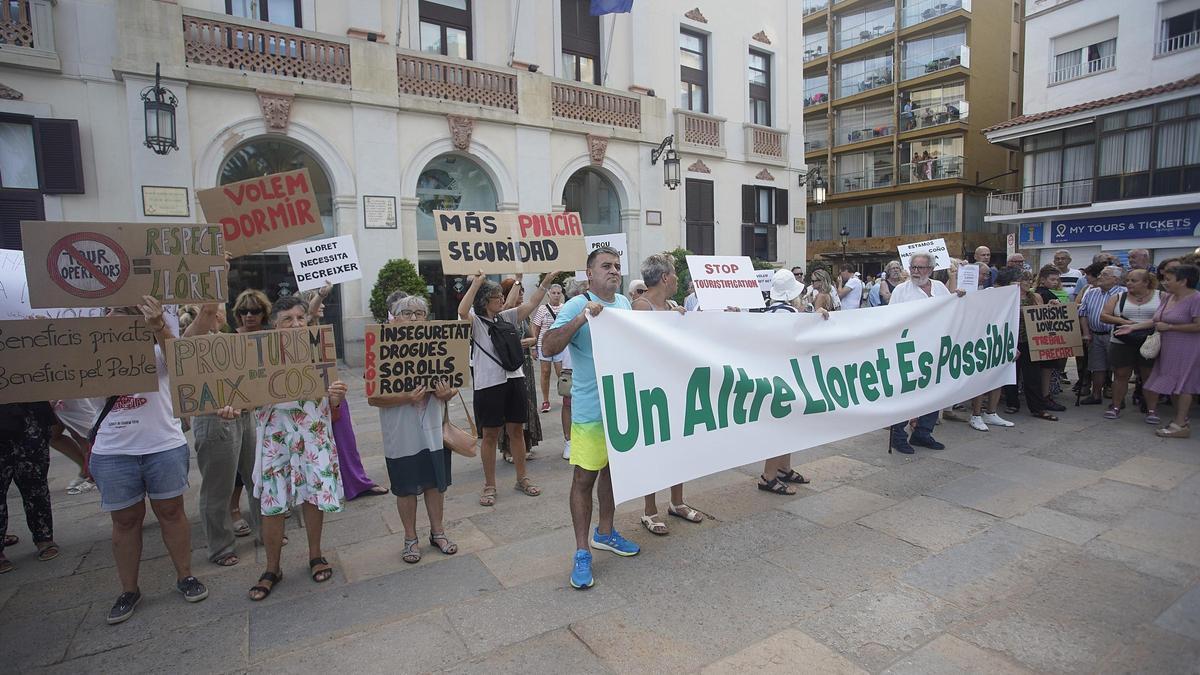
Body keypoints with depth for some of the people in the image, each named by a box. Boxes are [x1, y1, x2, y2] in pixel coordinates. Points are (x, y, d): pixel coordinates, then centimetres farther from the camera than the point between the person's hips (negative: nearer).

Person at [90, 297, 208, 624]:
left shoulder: (156, 353, 2)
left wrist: (159, 326, -39)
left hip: (165, 447, -2)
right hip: (113, 453, 2)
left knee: (171, 512, 8)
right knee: (125, 520, 11)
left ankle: (185, 577, 21)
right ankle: (129, 590, 24)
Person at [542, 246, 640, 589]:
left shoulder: (624, 304, 10)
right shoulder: (577, 305, -11)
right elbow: (549, 346, -22)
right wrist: (581, 318, -31)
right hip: (591, 409, -7)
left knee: (614, 469, 18)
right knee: (585, 477, 0)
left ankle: (605, 532, 37)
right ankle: (581, 552, 13)